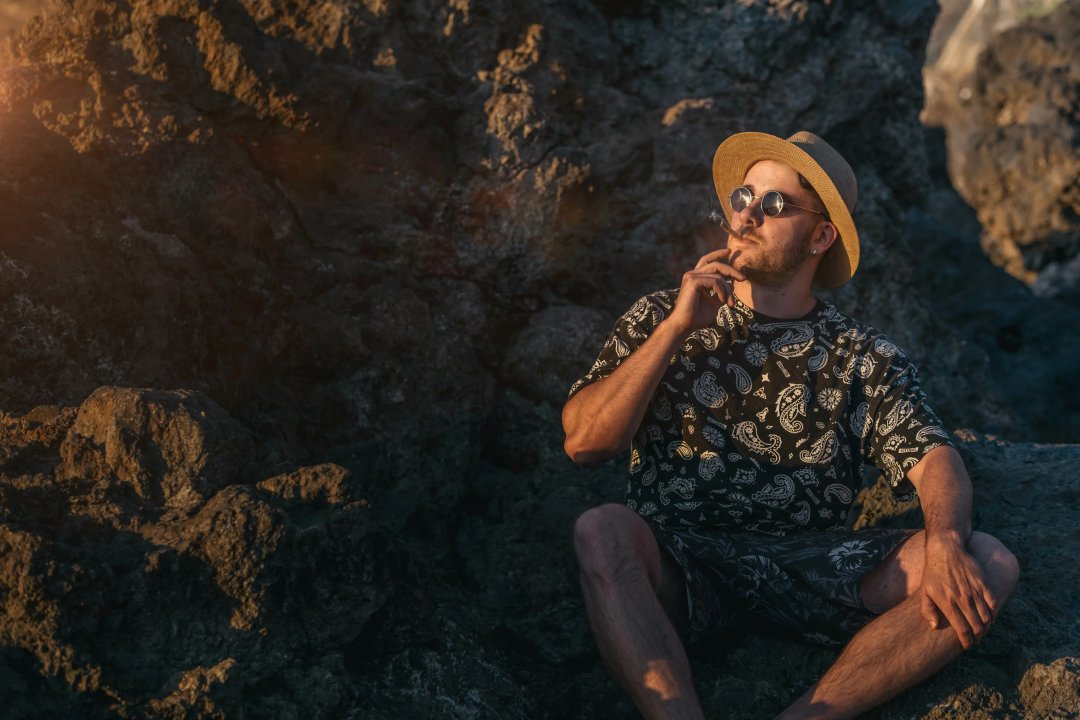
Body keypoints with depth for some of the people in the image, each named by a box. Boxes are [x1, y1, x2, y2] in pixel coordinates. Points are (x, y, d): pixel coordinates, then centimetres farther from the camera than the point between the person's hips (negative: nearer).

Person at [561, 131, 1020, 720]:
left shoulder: (863, 356, 13)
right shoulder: (658, 319, 14)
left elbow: (935, 461, -1)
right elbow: (583, 443, 1)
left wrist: (945, 543, -24)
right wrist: (677, 328, -6)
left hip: (814, 569, 1)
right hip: (681, 565, -1)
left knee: (990, 566, -21)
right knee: (603, 530, -33)